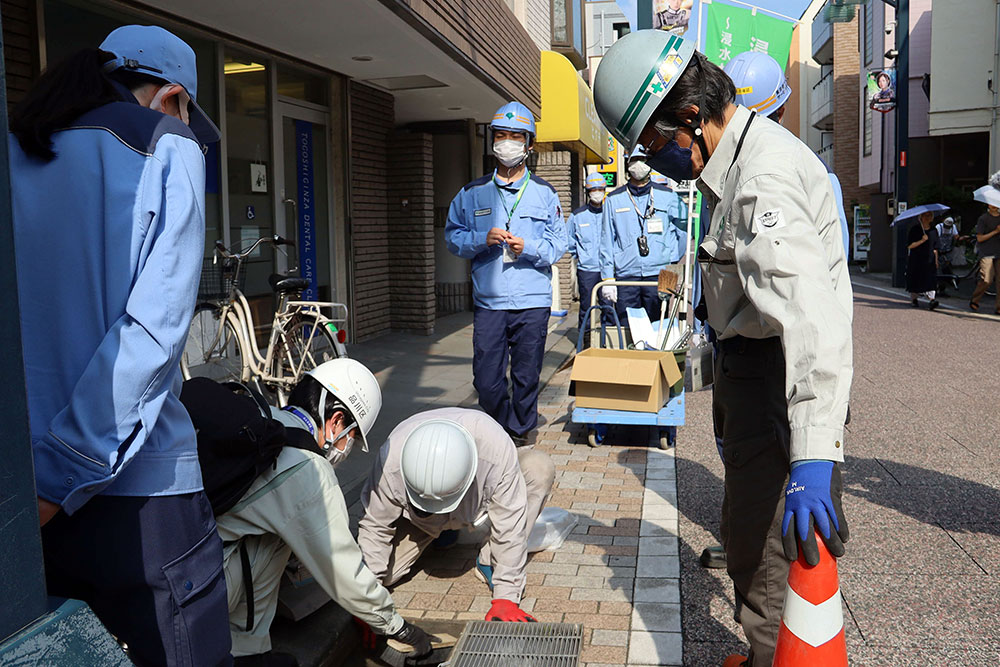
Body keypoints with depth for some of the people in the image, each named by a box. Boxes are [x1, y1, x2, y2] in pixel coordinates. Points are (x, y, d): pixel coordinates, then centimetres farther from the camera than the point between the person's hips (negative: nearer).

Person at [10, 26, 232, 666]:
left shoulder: (13, 151, 11)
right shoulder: (168, 149, -2)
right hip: (135, 492, -5)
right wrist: (63, 473, -12)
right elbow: (154, 326, -14)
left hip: (18, 490, 6)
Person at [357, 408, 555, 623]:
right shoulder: (391, 461, -37)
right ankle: (439, 529, 12)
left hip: (480, 496, -1)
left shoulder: (498, 451, -41)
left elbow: (510, 525, -32)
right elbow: (375, 528, -23)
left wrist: (505, 597, -30)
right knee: (386, 573, -19)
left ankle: (490, 562, -14)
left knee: (540, 468, -29)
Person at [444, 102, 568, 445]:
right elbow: (452, 235, 9)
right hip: (488, 301, 1)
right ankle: (501, 432, 25)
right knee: (486, 381, 0)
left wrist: (529, 248, -13)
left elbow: (559, 244, 5)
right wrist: (482, 239, -9)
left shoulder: (544, 193, 8)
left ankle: (520, 433, 27)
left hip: (532, 301, 0)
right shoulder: (473, 193, 9)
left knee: (526, 376, 7)